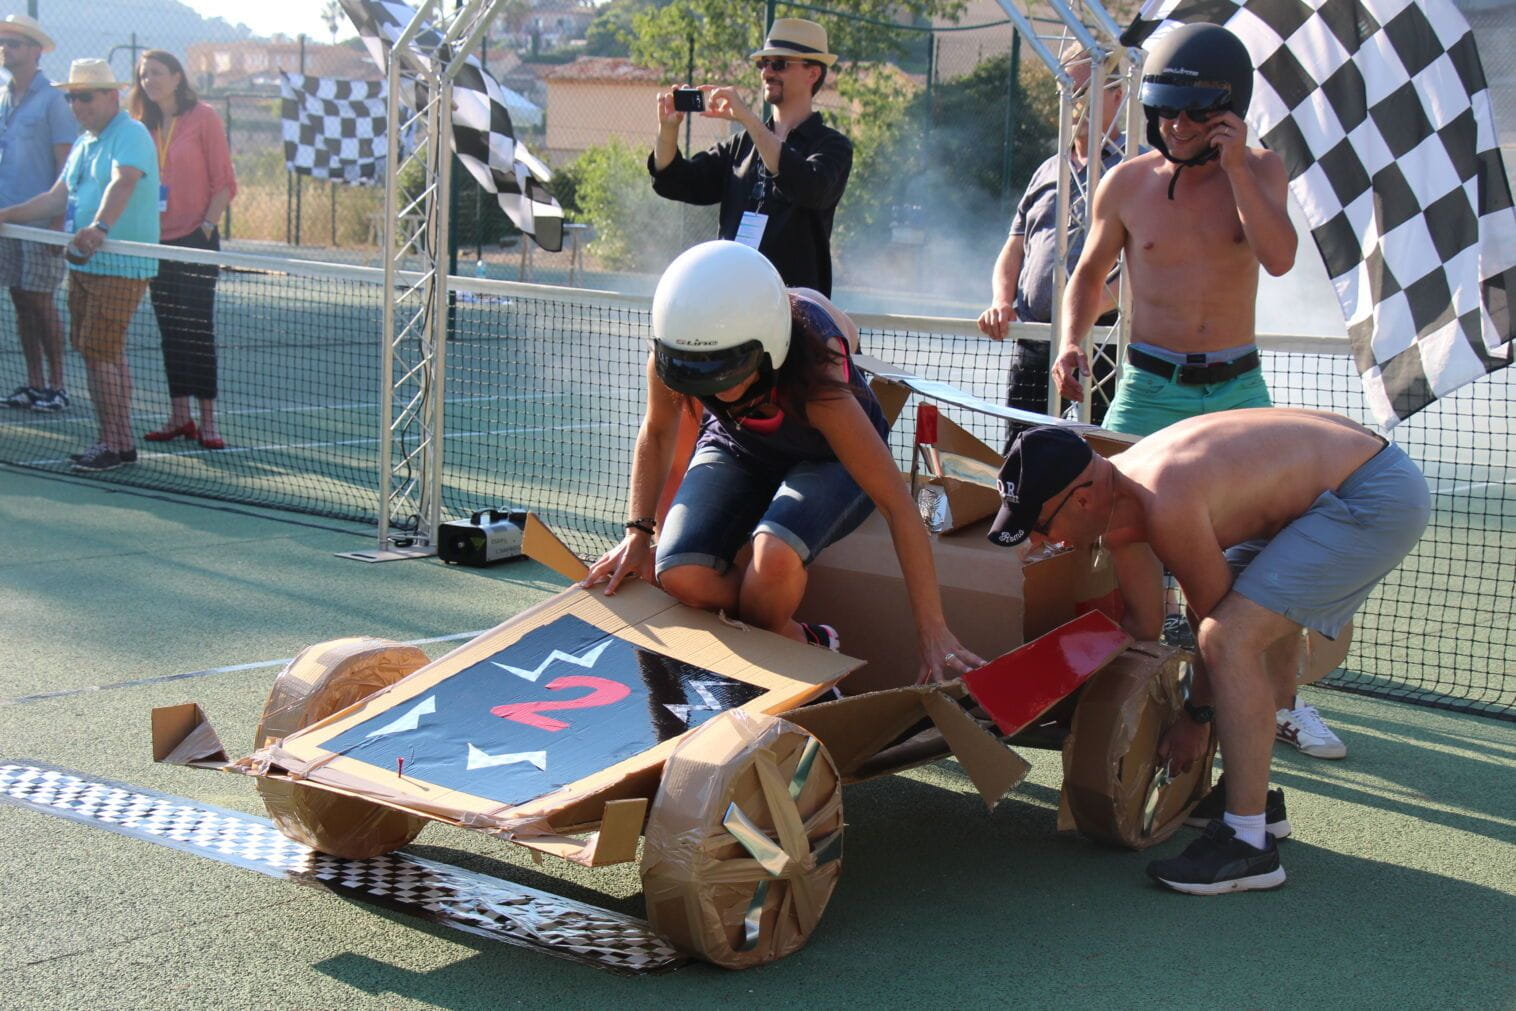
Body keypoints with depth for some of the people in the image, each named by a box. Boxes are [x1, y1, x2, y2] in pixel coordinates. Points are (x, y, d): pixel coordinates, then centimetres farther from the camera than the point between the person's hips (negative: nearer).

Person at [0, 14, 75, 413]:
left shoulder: (52, 100, -7)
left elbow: (65, 163, -11)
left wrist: (58, 220, -17)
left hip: (41, 222, -7)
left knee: (40, 302, -4)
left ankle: (55, 387, 4)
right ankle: (34, 383, 14)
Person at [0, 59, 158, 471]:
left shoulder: (131, 135, -12)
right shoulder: (84, 143, 17)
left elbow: (123, 184, -30)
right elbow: (58, 196, 22)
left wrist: (99, 227, -46)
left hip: (120, 267, -9)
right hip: (84, 264, 9)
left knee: (98, 353, -12)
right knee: (109, 355, 12)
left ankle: (115, 444, -5)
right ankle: (118, 442, 18)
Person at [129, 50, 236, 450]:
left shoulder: (203, 117, -5)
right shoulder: (144, 125, 10)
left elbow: (224, 183, -5)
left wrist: (206, 227, -12)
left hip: (196, 239, -5)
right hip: (158, 241, 5)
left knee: (198, 329, -5)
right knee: (170, 330, 8)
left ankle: (207, 421, -1)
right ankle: (179, 417, 13)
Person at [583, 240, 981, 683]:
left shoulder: (815, 382, -39)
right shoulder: (668, 361, -28)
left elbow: (898, 506, -35)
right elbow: (657, 433, -2)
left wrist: (933, 631, -34)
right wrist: (638, 531, -13)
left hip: (828, 463, -3)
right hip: (737, 449, 4)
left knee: (773, 556, -36)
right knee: (682, 575, -26)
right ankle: (807, 645, -3)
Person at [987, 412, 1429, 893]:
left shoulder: (1166, 507, -28)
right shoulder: (1116, 496, 1)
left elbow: (1218, 616, -13)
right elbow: (1144, 622, 14)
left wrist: (1196, 717, 1)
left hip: (1380, 499, -10)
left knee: (1232, 637, -19)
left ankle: (1248, 843, -13)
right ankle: (1253, 797, 37)